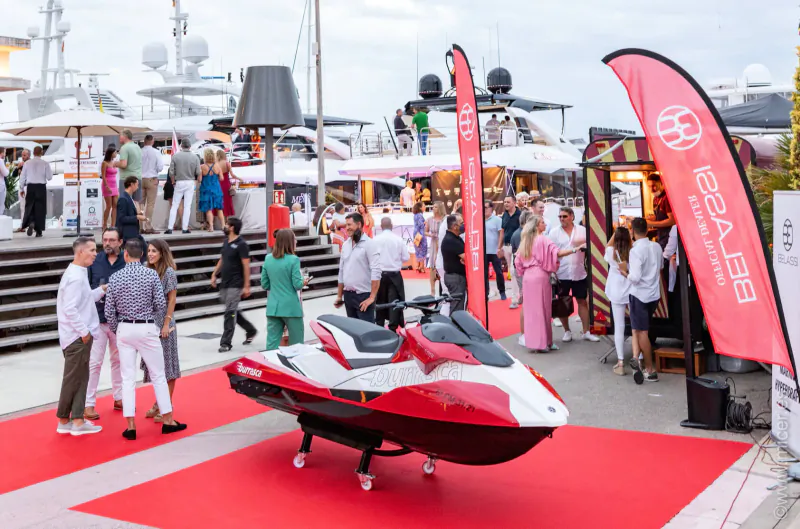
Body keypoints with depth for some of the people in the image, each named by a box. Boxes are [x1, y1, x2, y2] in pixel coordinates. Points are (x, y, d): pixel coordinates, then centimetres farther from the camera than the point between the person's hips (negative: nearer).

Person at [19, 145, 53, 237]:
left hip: (30, 187, 1)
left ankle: (31, 222, -17)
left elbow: (22, 177, 5)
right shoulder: (45, 164, -5)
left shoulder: (27, 163, 1)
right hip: (41, 187, -1)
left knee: (29, 207, 11)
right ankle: (38, 231, 7)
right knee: (40, 208, 6)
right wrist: (50, 171, 17)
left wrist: (21, 189, 15)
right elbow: (49, 177, -3)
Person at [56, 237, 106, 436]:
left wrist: (102, 290, 14)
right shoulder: (76, 277, -19)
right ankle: (64, 420, 13)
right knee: (72, 379, 1)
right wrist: (84, 331, -19)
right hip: (78, 336, -10)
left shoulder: (78, 273, 13)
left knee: (81, 378, 11)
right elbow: (70, 309, -24)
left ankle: (77, 421, 14)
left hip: (79, 336, 10)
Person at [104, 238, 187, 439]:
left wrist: (116, 330, 15)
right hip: (146, 329, -2)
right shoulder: (151, 274, -7)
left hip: (124, 329, 2)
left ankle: (131, 426, 4)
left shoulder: (115, 277, -2)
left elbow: (109, 311, 0)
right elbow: (161, 304, -7)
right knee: (158, 375, 9)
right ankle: (168, 421, 15)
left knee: (128, 377, 6)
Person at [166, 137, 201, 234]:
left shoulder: (175, 156, -6)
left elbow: (171, 172, -5)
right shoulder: (195, 157, -5)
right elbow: (198, 173, -5)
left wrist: (173, 182, 11)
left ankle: (170, 228, 3)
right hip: (190, 183, 0)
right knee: (187, 206, 4)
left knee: (174, 205, 7)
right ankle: (185, 228, 4)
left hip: (179, 182, 0)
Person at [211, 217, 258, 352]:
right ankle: (251, 331, 32)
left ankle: (226, 343, -2)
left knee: (230, 313, -7)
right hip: (224, 284, 8)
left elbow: (246, 266, -14)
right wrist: (214, 274, 11)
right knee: (233, 311, 16)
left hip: (235, 285, -8)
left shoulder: (241, 244, -12)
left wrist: (246, 286, -17)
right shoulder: (226, 242, 11)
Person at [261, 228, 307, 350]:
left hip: (273, 307, 5)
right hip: (291, 307, -5)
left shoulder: (268, 259, 4)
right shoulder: (293, 260, -12)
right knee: (296, 344, 7)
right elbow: (298, 285, -12)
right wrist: (304, 282, 9)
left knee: (272, 343, 5)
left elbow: (264, 285, 9)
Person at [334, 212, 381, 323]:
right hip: (348, 295, 7)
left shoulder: (369, 244, -9)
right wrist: (339, 296, 16)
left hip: (364, 295, -7)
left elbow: (376, 272, -16)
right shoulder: (345, 245, 12)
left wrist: (372, 297, -20)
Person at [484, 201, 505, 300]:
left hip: (494, 251, -4)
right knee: (484, 273, 9)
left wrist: (499, 248, -15)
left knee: (498, 272, 5)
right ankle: (485, 293, 16)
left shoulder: (497, 219, -5)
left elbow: (501, 234, -8)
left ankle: (502, 292, 18)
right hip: (483, 251, 4)